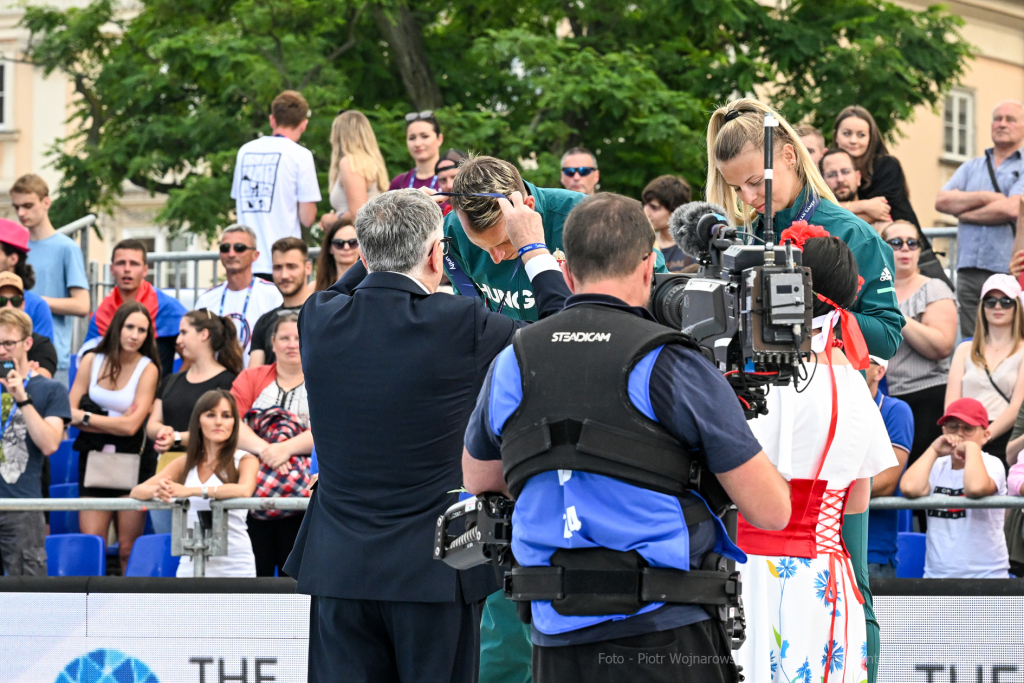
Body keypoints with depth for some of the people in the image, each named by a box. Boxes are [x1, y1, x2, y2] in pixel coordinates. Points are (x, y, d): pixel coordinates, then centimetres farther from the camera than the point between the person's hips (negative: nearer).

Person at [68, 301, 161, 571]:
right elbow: (70, 412, -2)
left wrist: (85, 417, -8)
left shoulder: (147, 369, -3)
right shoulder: (92, 361, 5)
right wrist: (115, 423, -11)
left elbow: (131, 426, -11)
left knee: (128, 548, -2)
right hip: (94, 460, 2)